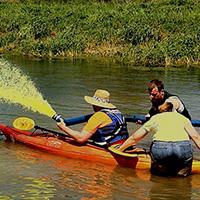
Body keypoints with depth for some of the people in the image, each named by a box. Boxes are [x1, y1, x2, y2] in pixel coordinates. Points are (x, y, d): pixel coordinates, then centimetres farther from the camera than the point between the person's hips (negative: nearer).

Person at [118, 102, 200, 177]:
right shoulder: (182, 118, 29)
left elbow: (134, 138, 31)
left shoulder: (155, 118, 29)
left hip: (161, 148, 0)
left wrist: (119, 150, 43)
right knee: (183, 174, 21)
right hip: (183, 148, 0)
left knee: (157, 173, 26)